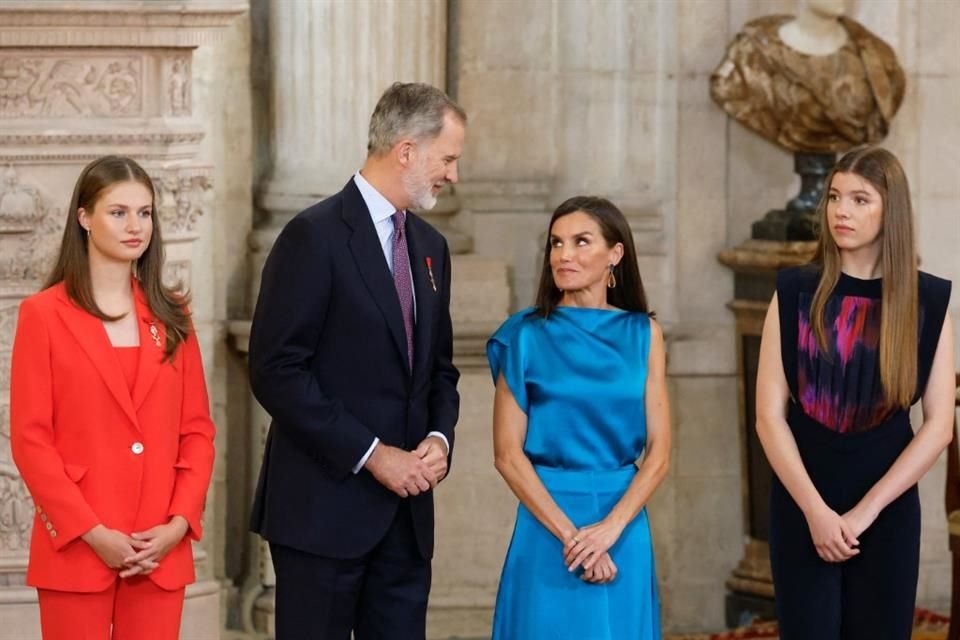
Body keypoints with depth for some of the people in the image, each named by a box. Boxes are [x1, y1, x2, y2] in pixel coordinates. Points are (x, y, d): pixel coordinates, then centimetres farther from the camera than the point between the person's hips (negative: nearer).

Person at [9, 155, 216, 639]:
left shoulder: (170, 317, 11)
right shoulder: (44, 314, -1)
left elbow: (197, 430, 10)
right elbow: (30, 439, -5)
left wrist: (179, 523, -5)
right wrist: (92, 533, -12)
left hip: (161, 551, 3)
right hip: (76, 548, -3)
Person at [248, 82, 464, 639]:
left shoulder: (431, 246, 15)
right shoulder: (315, 236, -10)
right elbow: (276, 371, -15)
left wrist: (439, 437, 0)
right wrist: (370, 454, -16)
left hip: (406, 510, 7)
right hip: (324, 507, -7)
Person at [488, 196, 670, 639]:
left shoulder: (642, 335, 5)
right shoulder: (526, 336, -1)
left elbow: (659, 452, 1)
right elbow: (508, 454, -6)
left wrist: (610, 528, -13)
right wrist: (569, 533, -14)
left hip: (624, 520, 2)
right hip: (546, 515, -2)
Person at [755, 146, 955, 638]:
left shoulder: (927, 302, -1)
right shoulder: (796, 294, -1)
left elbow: (939, 426, -4)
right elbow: (770, 416, -4)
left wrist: (865, 510, -10)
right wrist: (815, 510, -13)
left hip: (888, 511, 0)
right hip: (802, 507, 0)